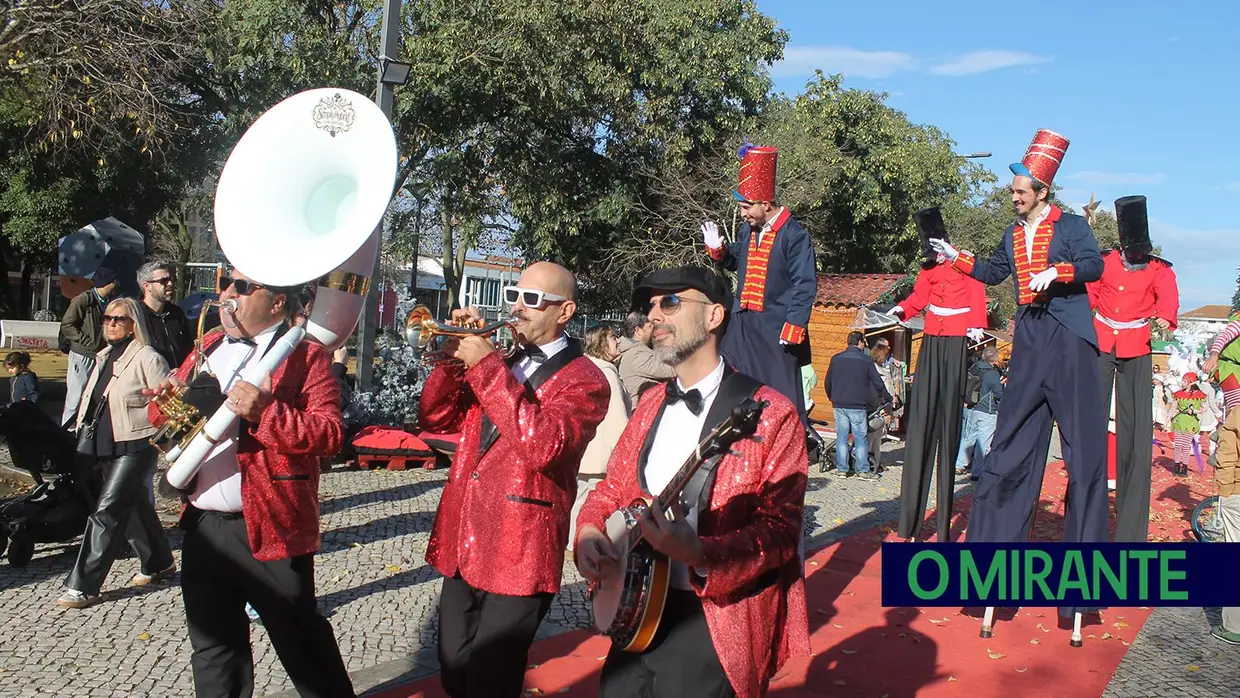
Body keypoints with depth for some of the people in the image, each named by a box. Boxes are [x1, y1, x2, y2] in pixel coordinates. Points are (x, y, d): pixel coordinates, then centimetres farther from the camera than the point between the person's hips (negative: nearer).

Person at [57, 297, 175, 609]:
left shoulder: (147, 358, -11)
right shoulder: (103, 358, 15)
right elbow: (91, 399, 24)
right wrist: (83, 427, 16)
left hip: (135, 446, -9)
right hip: (106, 446, 9)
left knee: (107, 511, -10)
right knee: (133, 506, 17)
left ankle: (83, 586, -7)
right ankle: (159, 564, 32)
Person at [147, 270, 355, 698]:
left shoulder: (305, 355, -8)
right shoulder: (210, 346, 13)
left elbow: (329, 434, -18)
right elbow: (170, 412, 21)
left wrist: (266, 412, -29)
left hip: (268, 525, -7)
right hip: (202, 524, 7)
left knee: (301, 643, 6)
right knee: (213, 645, 19)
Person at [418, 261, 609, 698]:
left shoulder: (584, 379, -9)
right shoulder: (498, 361, 13)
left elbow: (543, 445, -27)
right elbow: (436, 420, 10)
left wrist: (487, 367, -24)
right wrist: (453, 355, -6)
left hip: (516, 554, -7)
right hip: (462, 546, 7)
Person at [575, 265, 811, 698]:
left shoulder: (770, 414, -14)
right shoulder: (651, 405, 8)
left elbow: (780, 530, -18)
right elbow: (613, 488, 15)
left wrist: (698, 554, -32)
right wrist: (589, 531, -5)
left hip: (714, 620, -6)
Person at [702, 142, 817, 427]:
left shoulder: (794, 235, -14)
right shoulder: (748, 230, 8)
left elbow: (806, 286, -16)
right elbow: (734, 261, 24)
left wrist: (792, 329, -19)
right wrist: (717, 249, 3)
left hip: (775, 328, -7)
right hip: (743, 323, 7)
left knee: (782, 393, -2)